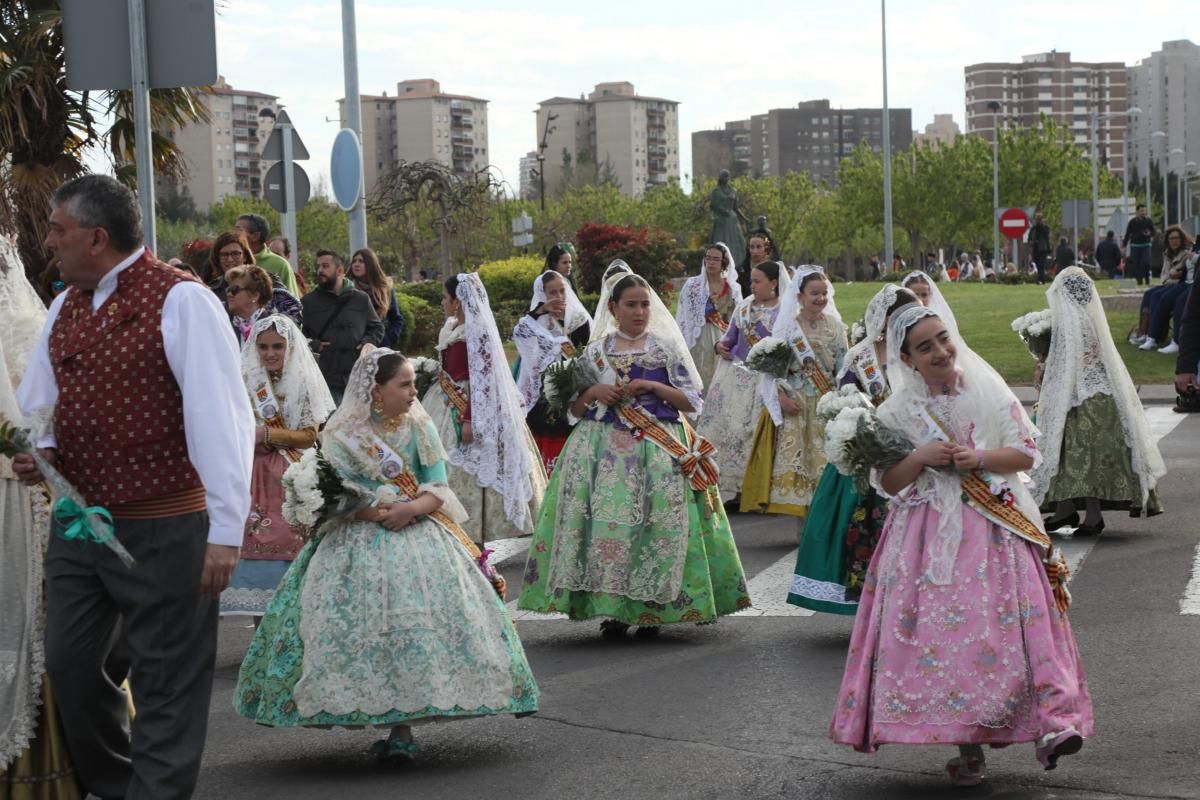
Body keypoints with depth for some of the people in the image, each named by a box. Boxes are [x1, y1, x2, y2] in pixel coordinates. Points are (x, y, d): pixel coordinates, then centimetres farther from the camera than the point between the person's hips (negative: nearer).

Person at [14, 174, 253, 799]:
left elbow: (219, 416, -17)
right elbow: (37, 402, 24)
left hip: (161, 530, -7)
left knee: (166, 687, 2)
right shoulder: (65, 307, 12)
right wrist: (36, 450, 0)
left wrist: (225, 533, -22)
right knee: (68, 665, 12)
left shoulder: (179, 301, -12)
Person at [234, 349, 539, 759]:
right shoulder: (340, 434, 1)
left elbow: (438, 489, 4)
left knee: (417, 622, -14)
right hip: (357, 541, -2)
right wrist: (378, 512, -18)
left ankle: (402, 723, -12)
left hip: (419, 538, 2)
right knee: (363, 619, -16)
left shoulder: (419, 427, 10)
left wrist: (411, 509, -16)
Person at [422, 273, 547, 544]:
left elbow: (482, 379, -20)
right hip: (448, 406, 9)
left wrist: (470, 420, -24)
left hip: (468, 407, -9)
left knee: (469, 474, -4)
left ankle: (474, 547, 3)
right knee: (446, 471, 11)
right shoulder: (451, 327, 10)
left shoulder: (477, 330, -16)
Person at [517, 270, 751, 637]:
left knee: (657, 524, -9)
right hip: (605, 449, 1)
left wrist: (654, 387, -8)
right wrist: (594, 392, -6)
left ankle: (652, 609, 0)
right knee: (607, 521, -9)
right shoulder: (596, 351, 12)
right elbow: (574, 408, 14)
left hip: (660, 448, -1)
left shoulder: (666, 348, 7)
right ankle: (612, 609, -1)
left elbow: (693, 402, 4)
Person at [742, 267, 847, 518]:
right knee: (796, 458, -5)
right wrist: (781, 397, -13)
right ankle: (799, 505, -3)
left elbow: (843, 366, 8)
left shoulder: (834, 326, 6)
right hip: (795, 405, -2)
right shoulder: (787, 325, -1)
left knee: (825, 458, 0)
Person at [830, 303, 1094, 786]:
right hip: (931, 537, 1)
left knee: (1020, 624, -14)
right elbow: (885, 483, 5)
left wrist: (981, 459, -13)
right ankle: (967, 745, 2)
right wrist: (920, 458, -12)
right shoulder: (897, 411, 4)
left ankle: (1052, 726, -17)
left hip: (996, 531, 0)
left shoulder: (990, 392, 3)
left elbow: (1026, 455, 3)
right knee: (944, 634, -5)